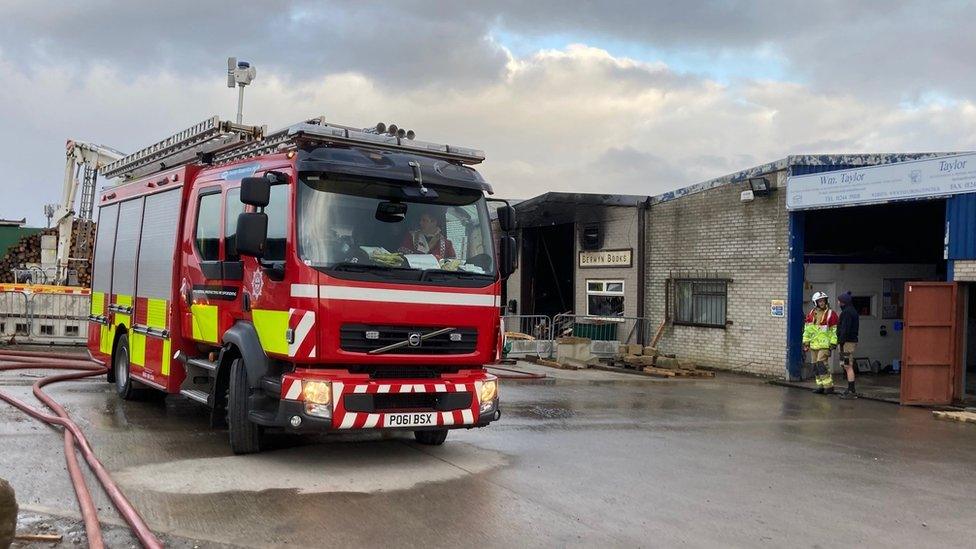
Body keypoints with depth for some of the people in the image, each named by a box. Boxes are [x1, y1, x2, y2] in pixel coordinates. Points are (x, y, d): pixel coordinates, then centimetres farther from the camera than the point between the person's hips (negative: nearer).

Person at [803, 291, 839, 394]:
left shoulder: (831, 314, -4)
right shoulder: (811, 314, 11)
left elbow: (835, 330, -5)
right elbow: (807, 329, 16)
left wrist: (833, 343, -11)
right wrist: (806, 342, 12)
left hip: (825, 344, -6)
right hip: (814, 344, 6)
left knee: (822, 364, -15)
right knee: (816, 366, 8)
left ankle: (829, 386, -10)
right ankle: (821, 386, 16)